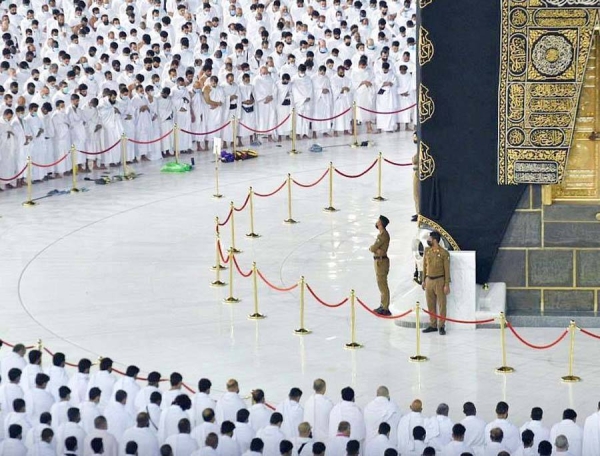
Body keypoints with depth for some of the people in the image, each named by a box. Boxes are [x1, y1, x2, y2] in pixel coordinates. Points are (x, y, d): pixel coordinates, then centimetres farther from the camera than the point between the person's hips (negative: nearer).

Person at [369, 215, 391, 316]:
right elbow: (373, 248, 8)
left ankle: (385, 308, -5)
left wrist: (372, 249, 0)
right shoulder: (382, 234, 13)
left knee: (382, 284, -7)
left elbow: (373, 248, -21)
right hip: (379, 260, 10)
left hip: (381, 261, -10)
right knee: (381, 284, 18)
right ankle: (383, 305, 27)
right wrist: (376, 250, -13)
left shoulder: (383, 235, -19)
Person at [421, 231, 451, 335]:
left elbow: (447, 269, -9)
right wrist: (423, 281, 13)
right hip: (429, 280, 5)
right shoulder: (427, 251, 6)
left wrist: (447, 285, -12)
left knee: (441, 304, -2)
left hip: (439, 281, -5)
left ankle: (441, 326, 3)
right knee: (430, 304, 9)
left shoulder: (443, 253, -10)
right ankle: (433, 325, 17)